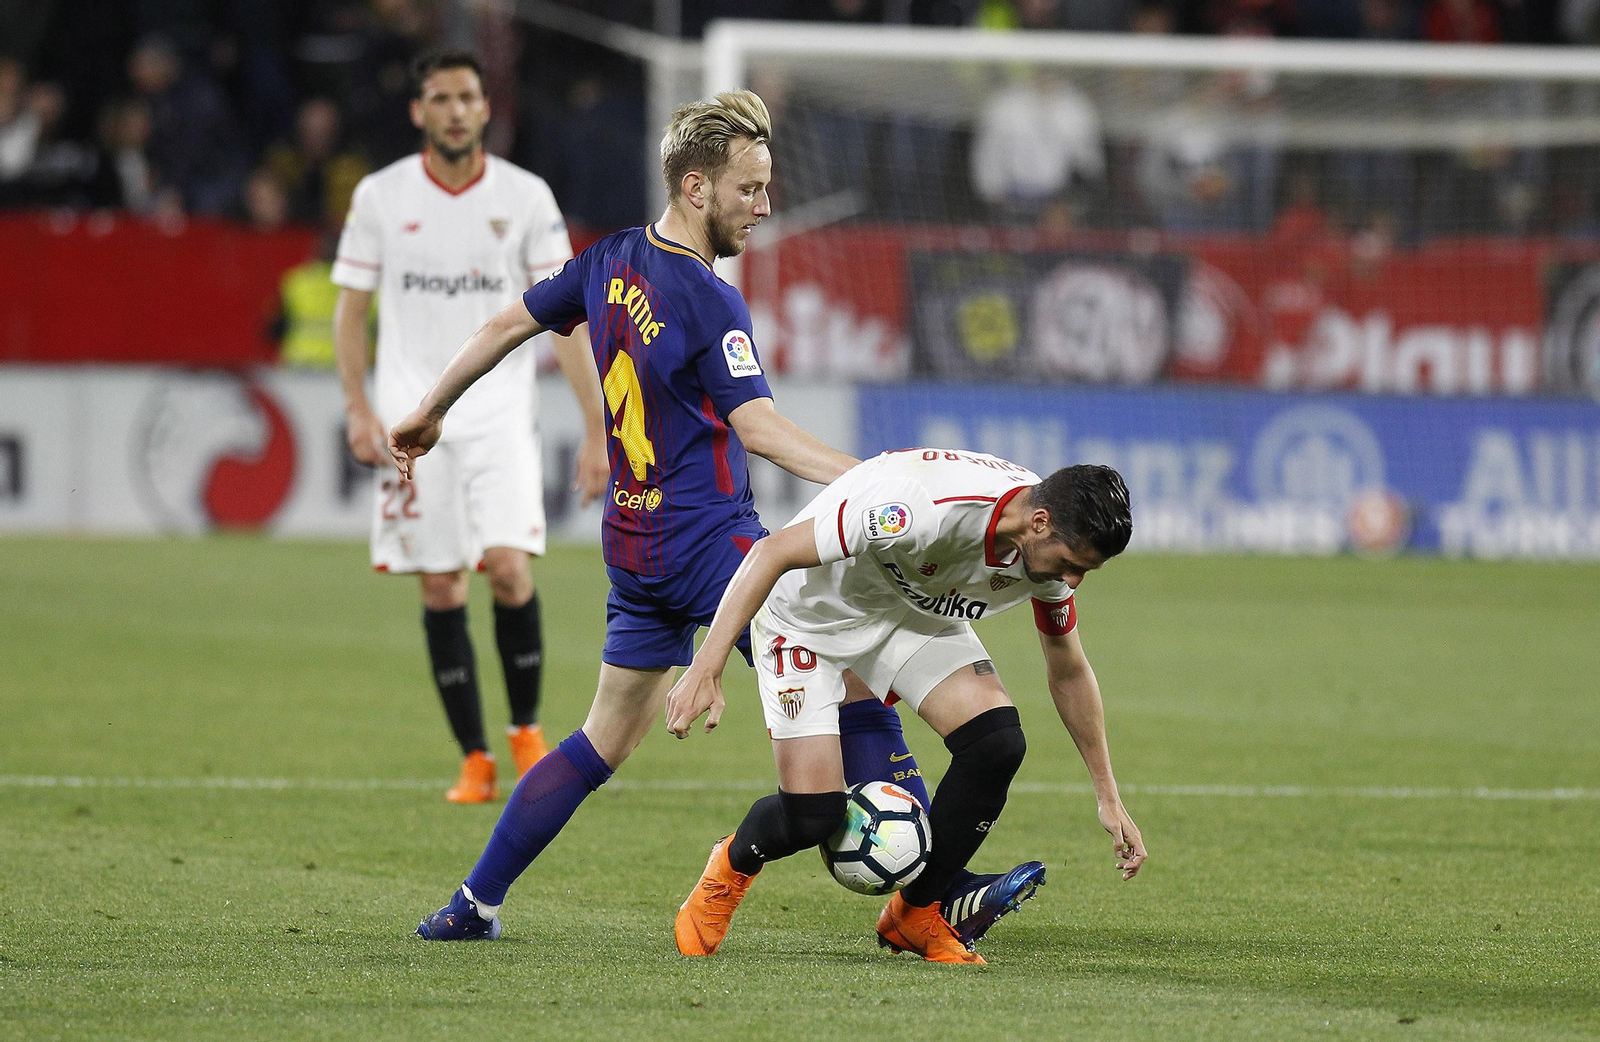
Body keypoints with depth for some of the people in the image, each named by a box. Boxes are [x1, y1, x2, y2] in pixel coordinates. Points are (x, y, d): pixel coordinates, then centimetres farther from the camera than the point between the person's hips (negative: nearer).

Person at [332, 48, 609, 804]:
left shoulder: (525, 197, 1)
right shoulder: (381, 196, 3)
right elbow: (351, 308, 9)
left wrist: (596, 430, -4)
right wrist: (357, 409, -5)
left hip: (499, 412, -1)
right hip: (411, 416, 1)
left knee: (508, 566, -16)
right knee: (440, 587, -2)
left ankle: (527, 729, 5)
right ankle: (473, 761, 6)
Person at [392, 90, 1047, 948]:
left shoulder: (613, 262, 8)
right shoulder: (707, 301, -16)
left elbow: (508, 325, 19)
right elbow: (761, 431, -24)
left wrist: (429, 414, 33)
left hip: (634, 546, 8)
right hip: (711, 544, -8)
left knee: (605, 739, 15)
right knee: (858, 693, -7)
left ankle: (474, 903, 13)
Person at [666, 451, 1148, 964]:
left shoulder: (1054, 546, -16)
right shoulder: (924, 509, -40)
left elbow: (1069, 672, 4)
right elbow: (772, 553, -34)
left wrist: (1108, 797, 7)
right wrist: (706, 669, -39)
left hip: (918, 612, 6)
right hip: (810, 612, -6)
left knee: (997, 743, -17)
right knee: (812, 812, -18)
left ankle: (913, 914, 3)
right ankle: (732, 865, 19)